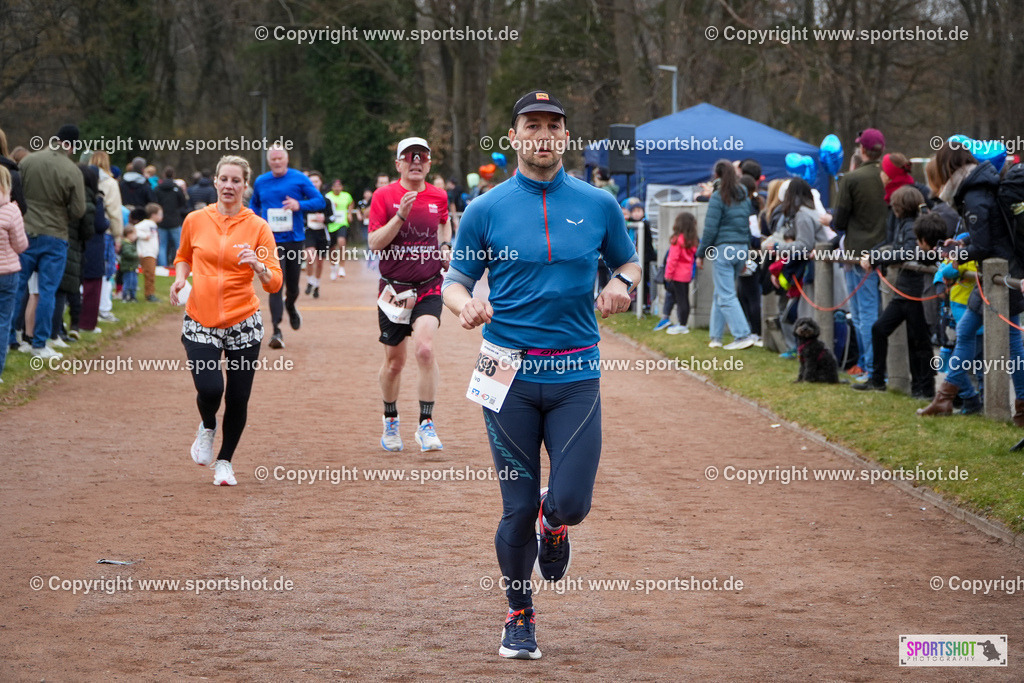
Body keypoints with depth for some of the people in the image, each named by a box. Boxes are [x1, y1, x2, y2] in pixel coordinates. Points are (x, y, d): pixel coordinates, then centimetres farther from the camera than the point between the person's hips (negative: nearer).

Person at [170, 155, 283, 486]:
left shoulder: (257, 227, -3)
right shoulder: (195, 221, 2)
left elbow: (274, 283, -5)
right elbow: (184, 256, 22)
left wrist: (257, 265, -25)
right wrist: (180, 278, 1)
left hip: (243, 324, 0)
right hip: (200, 322, 0)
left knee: (238, 398, 2)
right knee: (210, 388, -18)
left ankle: (225, 462, 27)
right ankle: (207, 427, 19)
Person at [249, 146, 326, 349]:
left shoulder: (299, 179, 0)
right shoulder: (261, 182, 7)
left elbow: (320, 201, -1)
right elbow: (254, 204, 24)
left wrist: (299, 205, -18)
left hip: (295, 239, 0)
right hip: (271, 241, 0)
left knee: (293, 285, 10)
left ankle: (290, 306, 46)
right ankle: (276, 331, -13)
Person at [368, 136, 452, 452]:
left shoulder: (438, 197, 5)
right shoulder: (384, 196, -5)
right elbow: (375, 243, -13)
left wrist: (445, 246, 12)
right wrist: (401, 215, -23)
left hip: (428, 287, 1)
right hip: (393, 289, -1)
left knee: (425, 349, -20)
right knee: (394, 362, 8)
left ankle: (426, 425, -13)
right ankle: (391, 421, 32)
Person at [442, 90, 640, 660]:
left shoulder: (598, 205, 6)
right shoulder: (486, 209, 3)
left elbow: (629, 260, 18)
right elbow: (456, 280, 7)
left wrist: (623, 284, -6)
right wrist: (465, 305, -17)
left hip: (576, 374, 1)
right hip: (509, 372, 0)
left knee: (571, 501, -9)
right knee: (518, 508, 1)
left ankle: (554, 524, 30)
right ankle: (520, 616, 22)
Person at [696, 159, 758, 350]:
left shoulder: (718, 197, -9)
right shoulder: (744, 196, 12)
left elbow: (710, 228, -11)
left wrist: (701, 253, -2)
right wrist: (745, 256, 22)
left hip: (724, 248, -7)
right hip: (742, 247, 7)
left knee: (726, 296, -5)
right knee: (720, 294, 15)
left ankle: (743, 335, -14)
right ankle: (716, 337, 17)